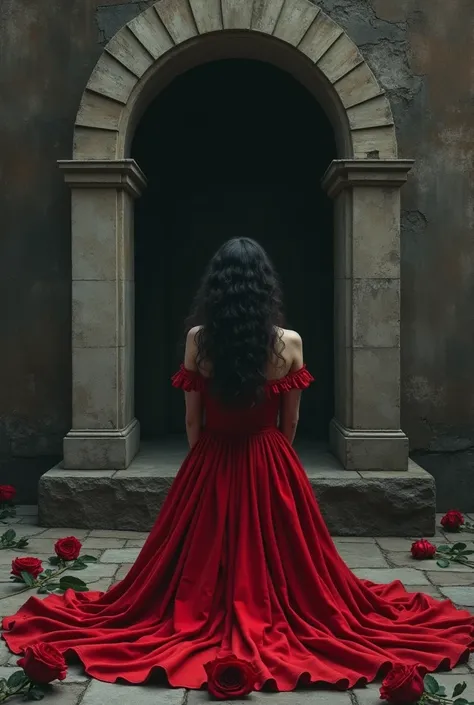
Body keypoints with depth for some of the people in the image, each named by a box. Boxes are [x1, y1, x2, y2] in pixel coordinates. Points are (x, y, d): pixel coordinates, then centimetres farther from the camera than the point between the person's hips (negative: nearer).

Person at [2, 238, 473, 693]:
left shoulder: (197, 339, -12)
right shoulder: (289, 343, -12)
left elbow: (193, 421, -4)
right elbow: (290, 422, -2)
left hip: (212, 465, 0)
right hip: (270, 467, 0)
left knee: (205, 561, 19)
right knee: (274, 556, 19)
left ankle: (205, 617, 30)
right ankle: (270, 614, 32)